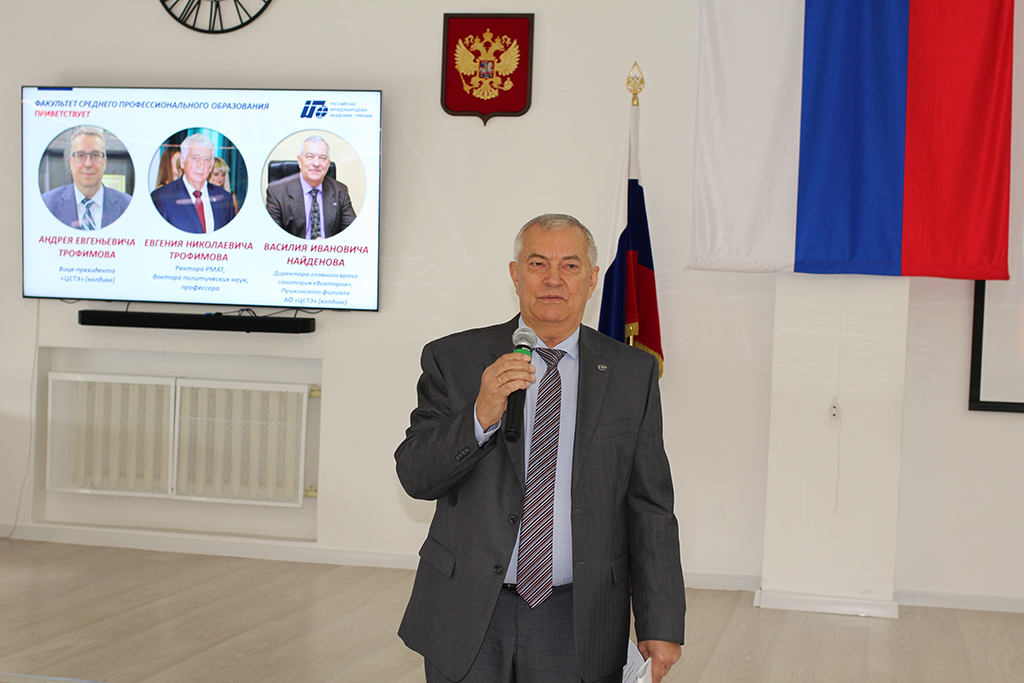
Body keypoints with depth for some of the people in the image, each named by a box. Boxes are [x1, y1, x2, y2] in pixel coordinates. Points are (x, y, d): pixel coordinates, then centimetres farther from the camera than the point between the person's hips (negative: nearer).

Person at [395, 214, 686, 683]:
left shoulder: (632, 374, 3)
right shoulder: (453, 360, 1)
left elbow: (649, 508, 2)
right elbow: (415, 477, -4)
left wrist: (660, 625, -2)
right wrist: (481, 416, -20)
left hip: (577, 624, 1)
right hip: (467, 615, 0)